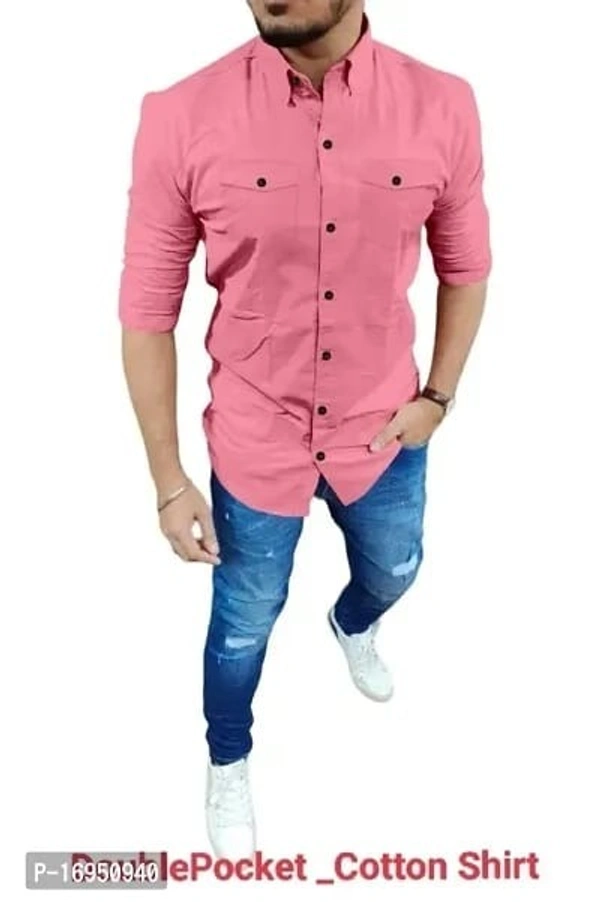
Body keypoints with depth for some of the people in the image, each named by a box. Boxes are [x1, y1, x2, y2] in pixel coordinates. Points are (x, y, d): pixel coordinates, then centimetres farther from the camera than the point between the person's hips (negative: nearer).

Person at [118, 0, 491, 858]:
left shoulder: (442, 107, -12)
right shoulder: (181, 117, -19)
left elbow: (466, 268, 4)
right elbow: (147, 313, -12)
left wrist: (437, 396, -2)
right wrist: (169, 480, -9)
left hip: (385, 430, 3)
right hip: (254, 441, -2)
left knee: (393, 573, 29)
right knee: (245, 619, 18)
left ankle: (352, 627, 68)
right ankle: (228, 764, 50)